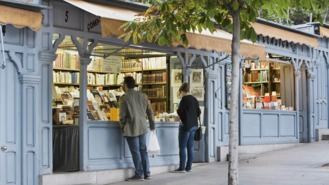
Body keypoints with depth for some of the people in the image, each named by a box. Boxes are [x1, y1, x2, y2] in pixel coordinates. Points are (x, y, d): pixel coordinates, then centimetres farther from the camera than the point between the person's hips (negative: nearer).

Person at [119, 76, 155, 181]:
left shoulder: (124, 98, -11)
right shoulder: (142, 96, 5)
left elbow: (123, 115, -11)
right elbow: (150, 111, 9)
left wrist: (122, 127, 5)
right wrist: (152, 125, 19)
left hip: (131, 129, -5)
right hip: (142, 127, 5)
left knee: (135, 152, 1)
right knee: (143, 150, 13)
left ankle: (139, 174, 4)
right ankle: (147, 173, 15)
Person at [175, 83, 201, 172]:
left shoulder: (184, 99, -14)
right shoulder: (194, 99, 9)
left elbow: (180, 111, -16)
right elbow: (199, 112, 12)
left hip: (186, 125, -8)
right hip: (194, 125, 8)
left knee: (182, 147, -2)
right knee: (190, 147, 10)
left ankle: (182, 167, -2)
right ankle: (188, 167, 13)